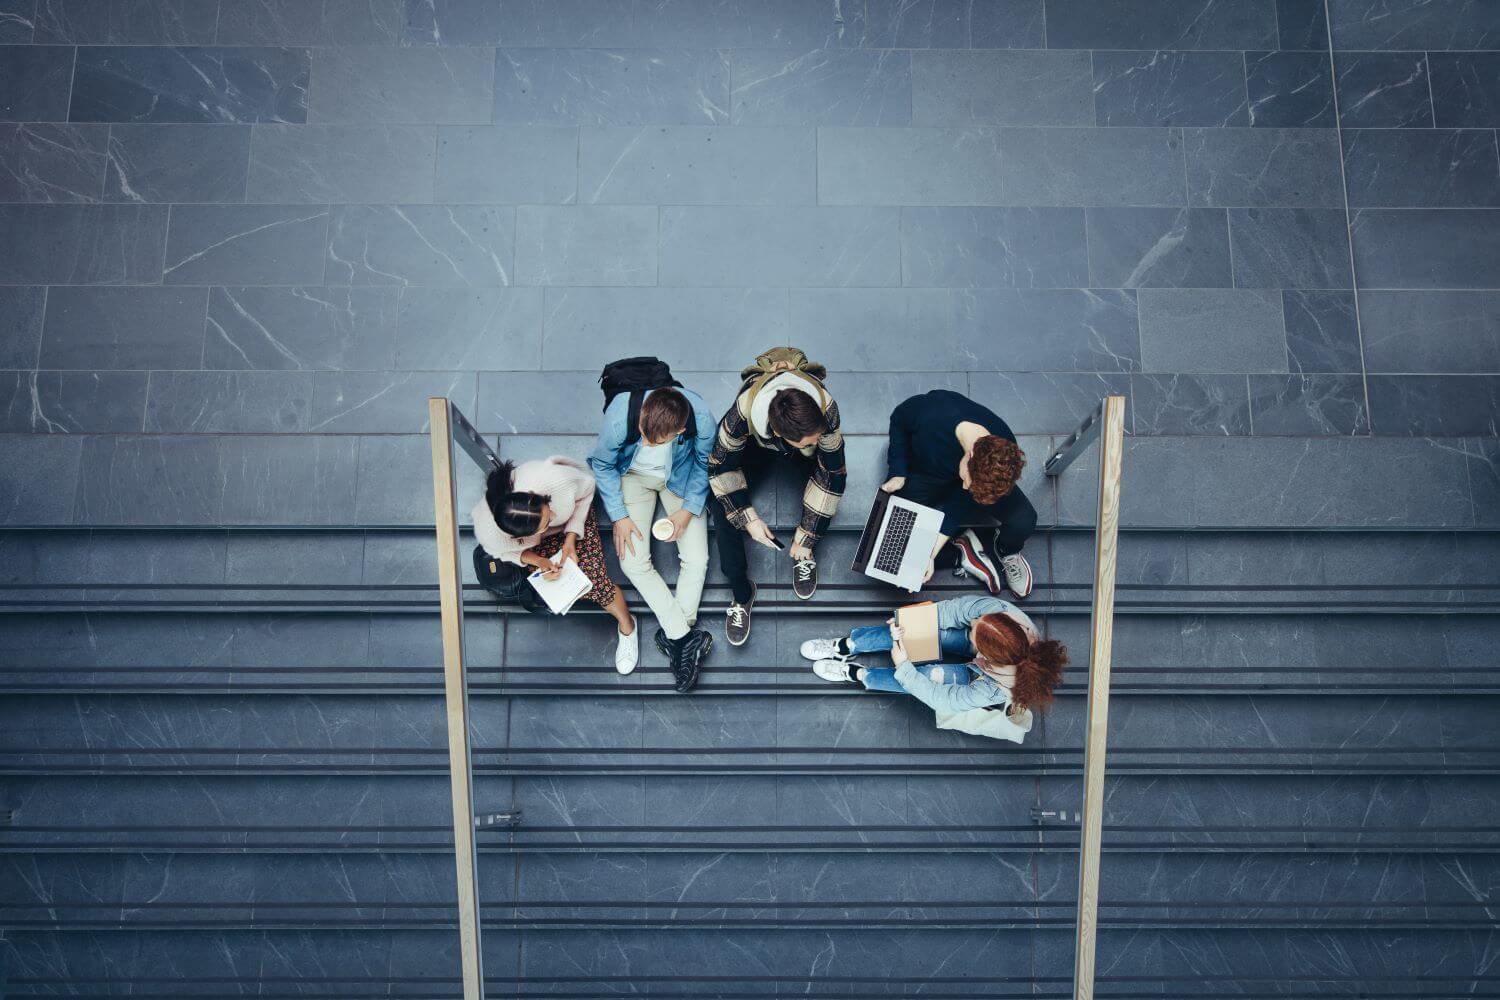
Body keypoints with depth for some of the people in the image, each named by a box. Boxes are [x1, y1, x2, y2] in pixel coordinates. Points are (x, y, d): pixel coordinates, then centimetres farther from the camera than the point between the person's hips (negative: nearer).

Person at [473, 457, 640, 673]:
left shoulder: (556, 480, -44)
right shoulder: (488, 532, -39)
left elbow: (587, 487, -17)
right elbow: (502, 551, -12)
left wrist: (571, 537, -22)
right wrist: (536, 560, -28)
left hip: (575, 513, 0)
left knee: (593, 579, -11)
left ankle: (627, 627, 15)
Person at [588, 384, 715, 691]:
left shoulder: (701, 421, -34)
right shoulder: (619, 417, -36)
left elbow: (706, 463, -9)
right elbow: (603, 464, -14)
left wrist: (689, 508, -14)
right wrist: (619, 516, -14)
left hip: (681, 478, 1)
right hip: (633, 475, 0)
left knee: (696, 560, -12)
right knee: (633, 561, -13)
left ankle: (673, 637, -3)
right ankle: (687, 637, -11)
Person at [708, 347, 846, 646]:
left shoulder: (826, 409, -41)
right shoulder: (744, 411, -43)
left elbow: (832, 473, -28)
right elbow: (721, 465, -24)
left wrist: (806, 538, -24)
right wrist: (749, 519, -29)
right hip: (757, 442, 0)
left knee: (833, 478, -29)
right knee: (725, 506, -20)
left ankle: (803, 554, -6)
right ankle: (741, 593, -4)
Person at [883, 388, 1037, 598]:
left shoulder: (1004, 456, -35)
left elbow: (963, 501, -24)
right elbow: (899, 420, -17)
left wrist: (931, 554, -27)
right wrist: (898, 473, -24)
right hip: (925, 469, 0)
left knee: (1024, 521, -22)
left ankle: (1007, 550, 13)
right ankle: (961, 540, -3)